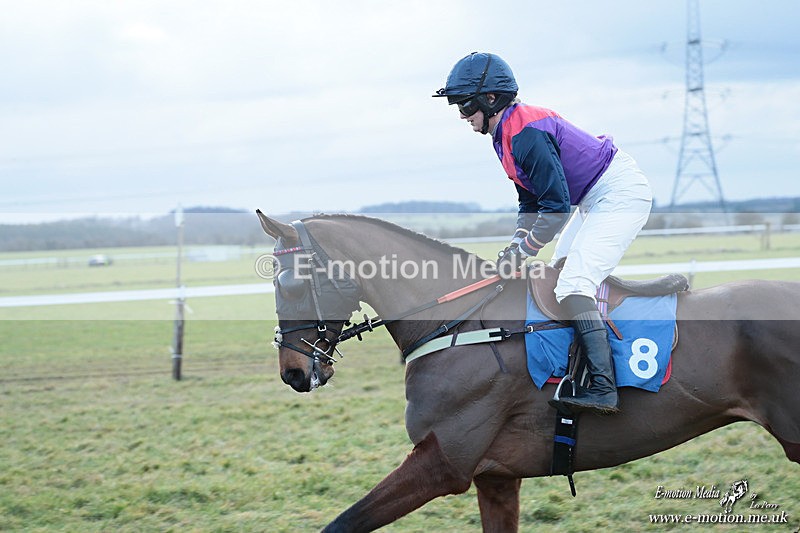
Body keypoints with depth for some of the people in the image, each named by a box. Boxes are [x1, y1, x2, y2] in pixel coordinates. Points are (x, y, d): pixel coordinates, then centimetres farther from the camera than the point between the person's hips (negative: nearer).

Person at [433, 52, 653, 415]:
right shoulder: (506, 134, 10)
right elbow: (531, 202, 16)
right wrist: (516, 246, 2)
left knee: (572, 286, -20)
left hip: (620, 194, -11)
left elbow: (557, 206, -25)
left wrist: (523, 252, -15)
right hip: (596, 200, 11)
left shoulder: (527, 133, -23)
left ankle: (603, 387, -25)